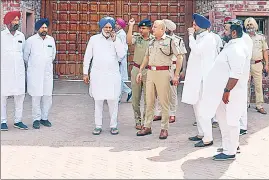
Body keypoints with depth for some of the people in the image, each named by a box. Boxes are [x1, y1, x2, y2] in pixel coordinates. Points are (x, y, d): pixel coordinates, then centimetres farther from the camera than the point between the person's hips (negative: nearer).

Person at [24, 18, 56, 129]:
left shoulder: (51, 40, 8)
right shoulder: (31, 40, -3)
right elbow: (25, 56, 8)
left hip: (48, 73, 4)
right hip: (35, 74, -3)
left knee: (48, 96, 4)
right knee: (36, 96, -3)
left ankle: (44, 118, 17)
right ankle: (36, 119, 7)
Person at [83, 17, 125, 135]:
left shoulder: (116, 40, 6)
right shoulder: (94, 39, 6)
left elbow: (122, 55, -6)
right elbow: (87, 56, 9)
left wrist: (114, 40, -9)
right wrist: (85, 73, 6)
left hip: (112, 74, 0)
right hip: (97, 74, 0)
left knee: (113, 101, 1)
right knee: (98, 101, 3)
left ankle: (114, 125, 11)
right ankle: (98, 126, 12)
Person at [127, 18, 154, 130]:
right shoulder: (136, 37, 2)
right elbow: (129, 41, -20)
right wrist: (131, 26, -16)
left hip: (148, 71, -2)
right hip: (136, 69, 2)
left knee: (147, 99, 2)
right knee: (135, 98, 7)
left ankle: (145, 122, 12)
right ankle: (138, 121, 19)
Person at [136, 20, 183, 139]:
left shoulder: (169, 41, -3)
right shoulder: (151, 42, 15)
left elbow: (180, 57, -5)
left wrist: (176, 75, -10)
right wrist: (140, 71, 17)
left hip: (163, 72, -6)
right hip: (150, 72, 6)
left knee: (164, 102, -2)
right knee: (149, 101, 9)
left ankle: (164, 129, 6)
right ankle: (147, 126, 17)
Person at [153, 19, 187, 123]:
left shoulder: (178, 40, 0)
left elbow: (183, 56, 1)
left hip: (172, 68, -4)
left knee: (172, 92, 0)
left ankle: (172, 115, 9)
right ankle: (158, 113, 13)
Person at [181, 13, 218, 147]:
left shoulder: (208, 38, -12)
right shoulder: (200, 37, 16)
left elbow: (196, 50, -25)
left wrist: (191, 35, -16)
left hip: (203, 78, -10)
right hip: (196, 77, 10)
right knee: (197, 105, 15)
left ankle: (208, 138, -6)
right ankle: (201, 133, 25)